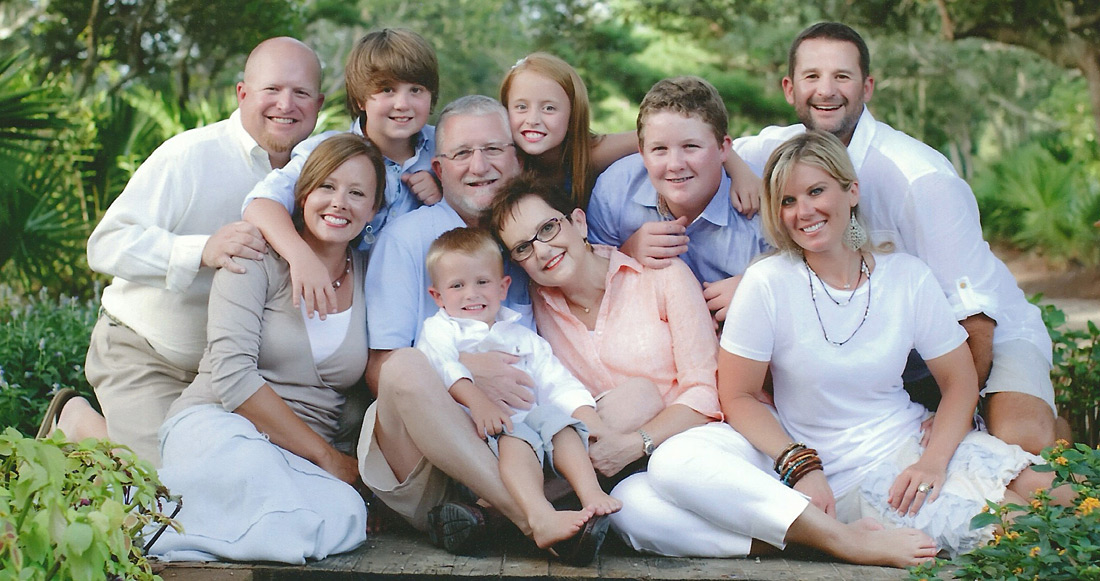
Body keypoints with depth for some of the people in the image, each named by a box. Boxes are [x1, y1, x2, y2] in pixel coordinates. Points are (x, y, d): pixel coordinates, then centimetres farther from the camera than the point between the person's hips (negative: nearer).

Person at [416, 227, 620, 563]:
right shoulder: (439, 330, 17)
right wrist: (476, 400, -27)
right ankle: (540, 518, -56)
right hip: (478, 429, -5)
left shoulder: (523, 337, 30)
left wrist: (593, 421, 1)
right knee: (515, 437, -34)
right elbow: (441, 365, -6)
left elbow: (557, 382, 20)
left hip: (529, 416, 5)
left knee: (560, 421, -24)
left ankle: (592, 495, -40)